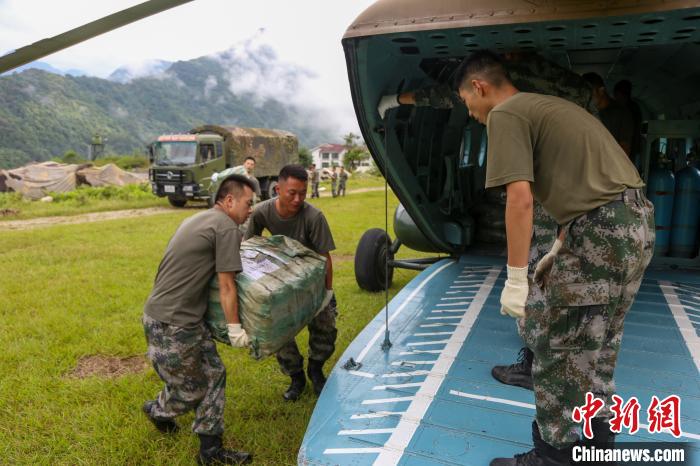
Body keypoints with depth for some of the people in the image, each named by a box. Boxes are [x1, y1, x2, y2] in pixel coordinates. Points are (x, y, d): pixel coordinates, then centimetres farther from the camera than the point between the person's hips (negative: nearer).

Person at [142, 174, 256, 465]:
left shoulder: (198, 220, 15)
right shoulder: (227, 227, -14)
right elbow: (226, 285, -14)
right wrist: (235, 328, -7)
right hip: (171, 325, -10)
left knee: (213, 375, 12)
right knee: (191, 389, 11)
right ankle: (157, 411, 41)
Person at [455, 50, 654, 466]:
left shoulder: (505, 114, -7)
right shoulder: (546, 105, 22)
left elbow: (521, 198, -19)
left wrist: (516, 278, -14)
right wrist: (558, 251, 26)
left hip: (603, 232, -10)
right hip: (637, 219, 10)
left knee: (557, 351, 3)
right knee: (597, 346, 21)